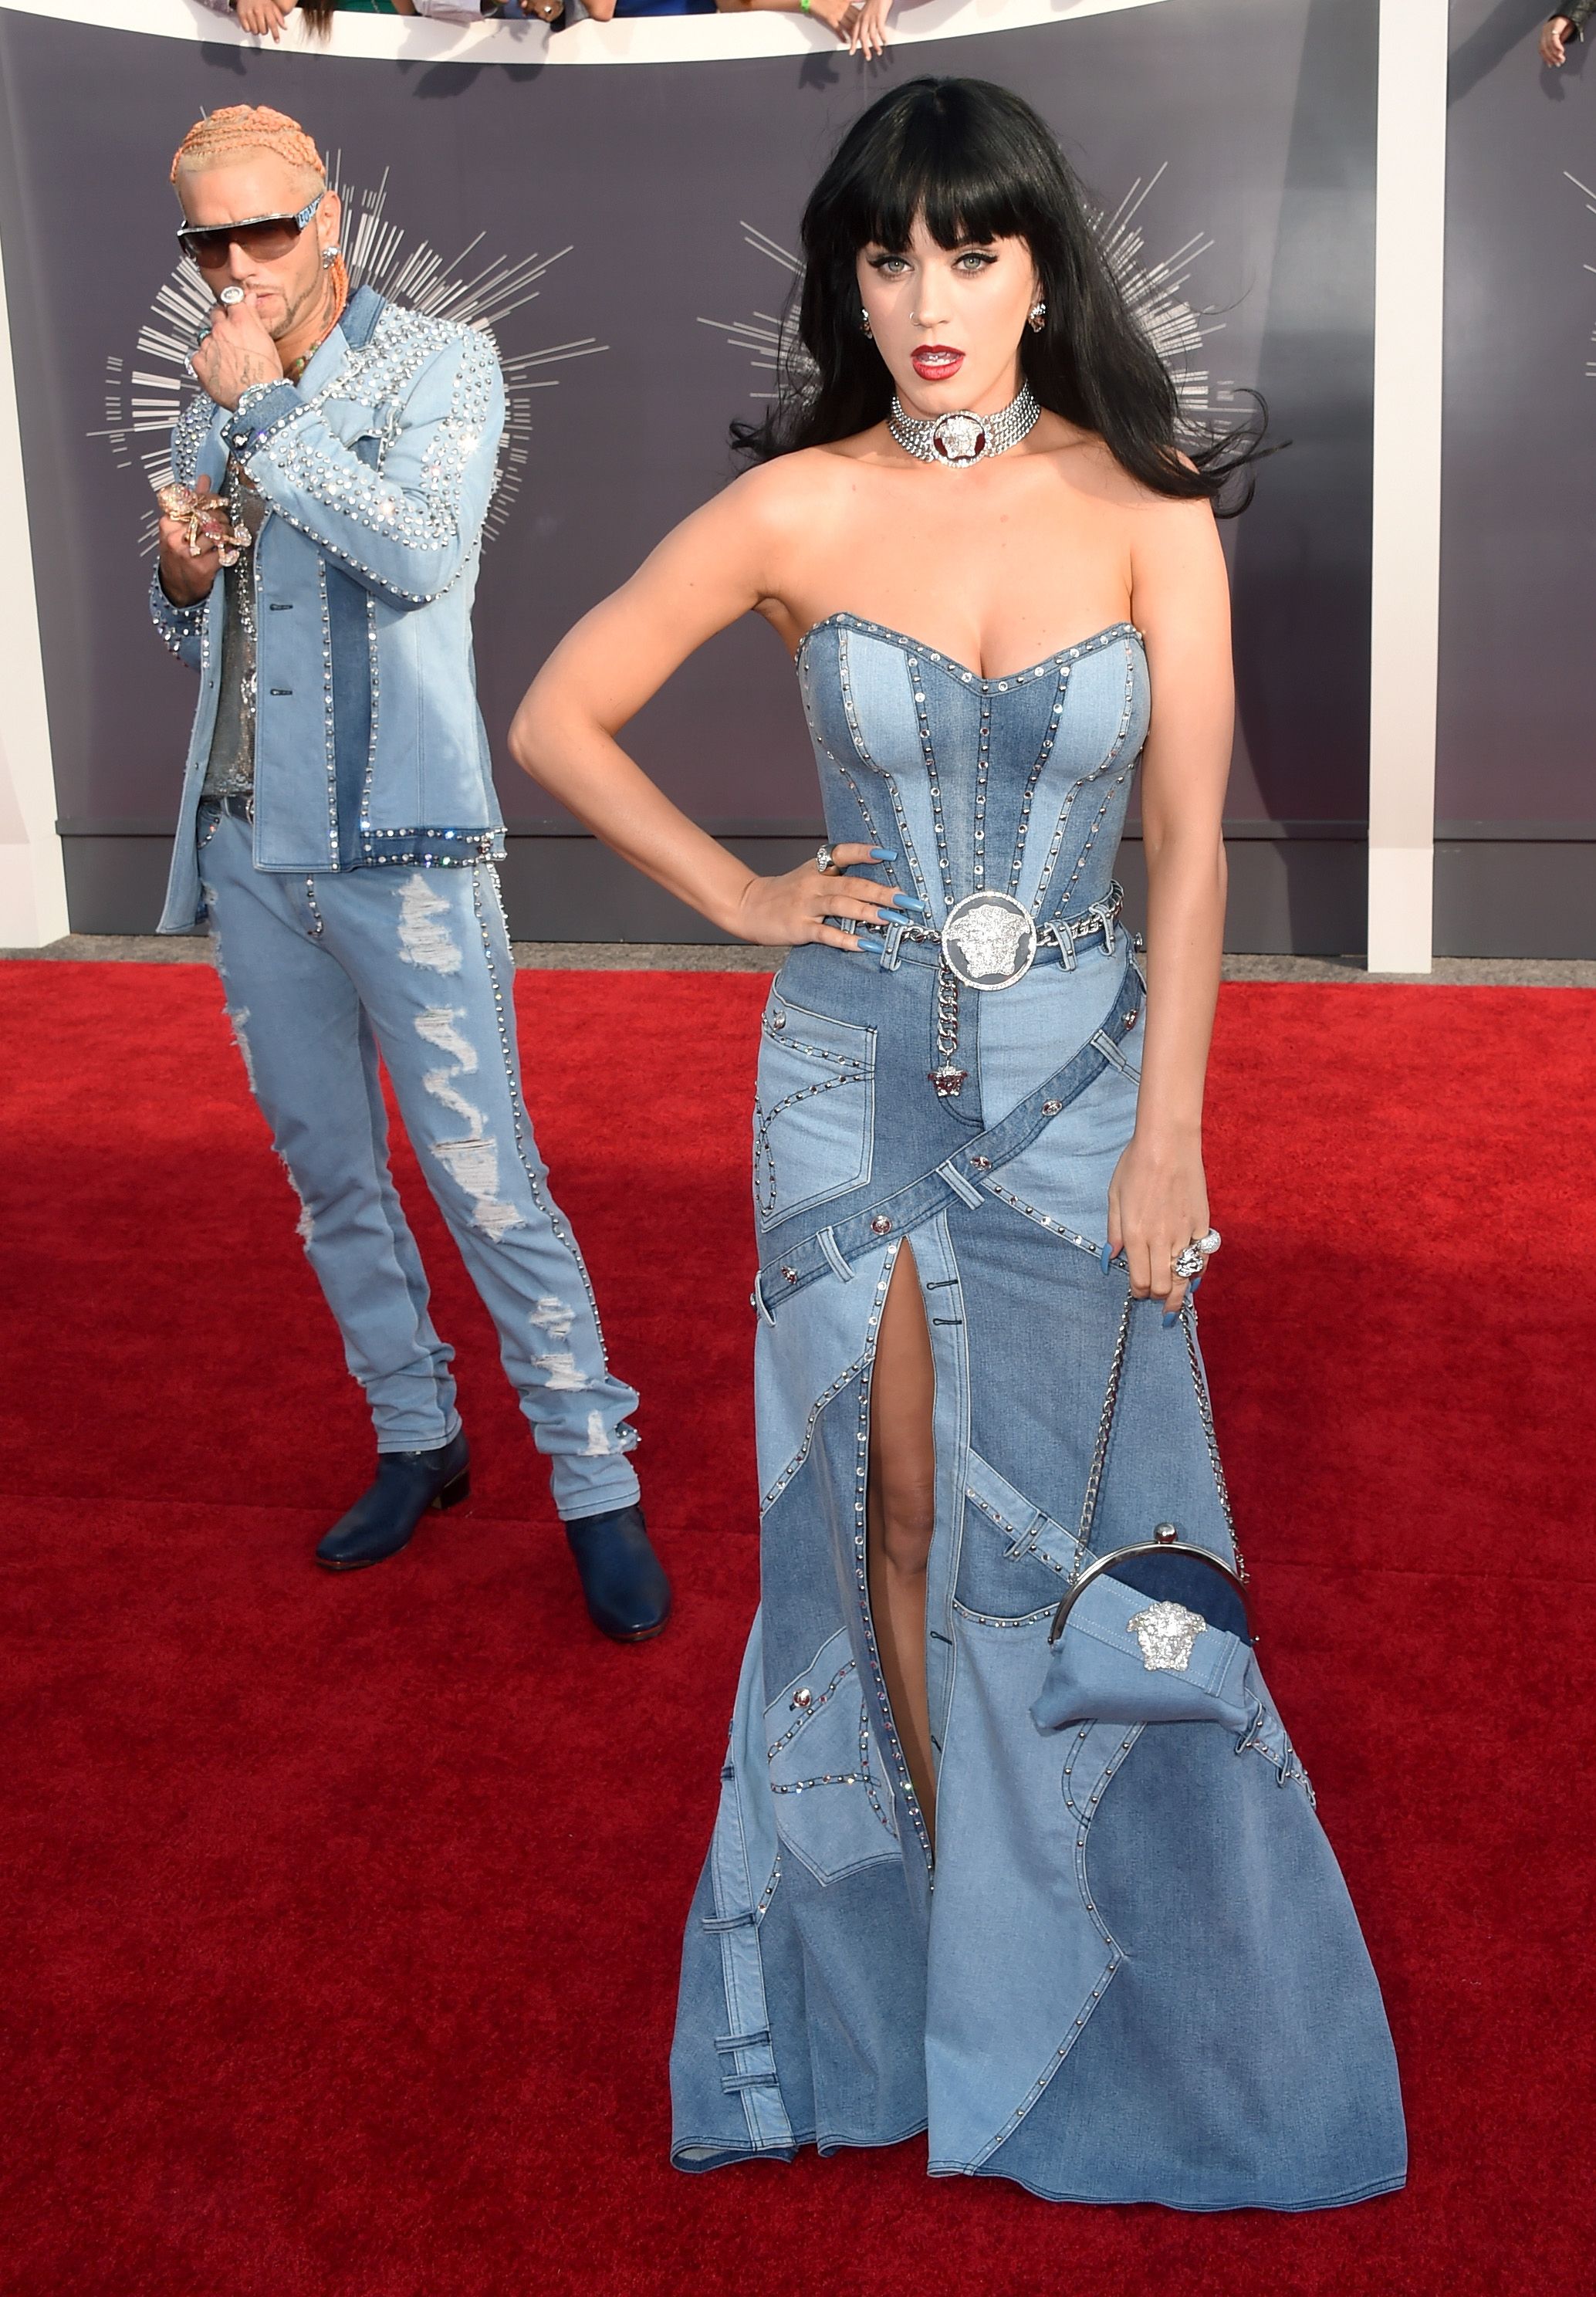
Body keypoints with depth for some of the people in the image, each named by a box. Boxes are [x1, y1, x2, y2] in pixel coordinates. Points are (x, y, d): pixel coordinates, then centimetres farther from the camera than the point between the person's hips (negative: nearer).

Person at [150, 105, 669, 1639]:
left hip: (395, 845, -6)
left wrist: (268, 410, -13)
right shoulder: (211, 404, 16)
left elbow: (427, 553, -18)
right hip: (245, 847, 6)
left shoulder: (438, 363, 0)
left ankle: (595, 1486, 1)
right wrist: (179, 576, 1)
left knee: (487, 1181, -9)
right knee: (329, 1174, 12)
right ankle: (415, 1440, 27)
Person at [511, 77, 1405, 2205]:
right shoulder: (796, 509, -4)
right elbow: (556, 718, 5)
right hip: (858, 1067, 0)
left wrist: (1167, 1134, -8)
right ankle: (946, 1925, 28)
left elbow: (1188, 846, -4)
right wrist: (742, 897, 1)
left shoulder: (1150, 515, -3)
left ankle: (1098, 1968, 29)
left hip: (1080, 1062, 0)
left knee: (1079, 1515, 7)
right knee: (897, 1510, 8)